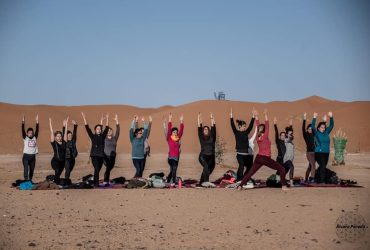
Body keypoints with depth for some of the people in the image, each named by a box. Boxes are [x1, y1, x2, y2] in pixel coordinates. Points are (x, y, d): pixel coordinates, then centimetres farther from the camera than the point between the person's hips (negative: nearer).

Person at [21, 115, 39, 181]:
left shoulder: (35, 138, 7)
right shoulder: (25, 138, 0)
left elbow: (37, 130, -1)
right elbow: (23, 130, -11)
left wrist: (37, 122, -8)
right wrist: (23, 122, -21)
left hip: (33, 156, 4)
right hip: (26, 156, -4)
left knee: (32, 170, 11)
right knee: (26, 169, -11)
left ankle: (30, 180, 24)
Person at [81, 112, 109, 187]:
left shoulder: (102, 136, 10)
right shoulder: (93, 136, 2)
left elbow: (107, 128, 11)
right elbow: (87, 128, -3)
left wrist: (107, 119, 10)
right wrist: (84, 118, -8)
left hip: (101, 155, 4)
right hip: (94, 155, -4)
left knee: (98, 170, 8)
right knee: (96, 169, -15)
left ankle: (95, 183, 18)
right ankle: (96, 184, -14)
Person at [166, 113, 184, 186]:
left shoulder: (178, 138, 7)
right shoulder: (169, 138, -5)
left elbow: (181, 131, 2)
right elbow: (168, 130, -13)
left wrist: (181, 121, -5)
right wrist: (170, 120, -21)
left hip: (177, 156, 6)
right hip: (171, 157, -6)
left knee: (173, 170, 14)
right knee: (174, 169, -17)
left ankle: (168, 180, 30)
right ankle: (173, 182, -14)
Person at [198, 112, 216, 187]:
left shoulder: (212, 137, 7)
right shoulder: (201, 137, 6)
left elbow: (213, 129, 0)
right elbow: (199, 129, -1)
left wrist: (212, 119, -4)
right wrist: (199, 119, -6)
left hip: (211, 156, 3)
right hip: (203, 156, -3)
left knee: (209, 169, 8)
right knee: (206, 167, -25)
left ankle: (202, 182, 24)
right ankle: (206, 181, -31)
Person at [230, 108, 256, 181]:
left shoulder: (246, 133, 11)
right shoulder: (236, 133, -2)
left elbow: (251, 126, 8)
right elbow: (232, 126, -15)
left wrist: (253, 116, 3)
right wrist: (231, 117, -25)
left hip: (246, 154, 7)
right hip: (240, 153, -6)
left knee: (249, 166, 11)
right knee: (241, 166, -18)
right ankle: (239, 179, -16)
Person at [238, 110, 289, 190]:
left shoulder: (258, 137, 4)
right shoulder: (265, 136, -11)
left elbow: (258, 126, 12)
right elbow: (267, 125, -9)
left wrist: (256, 116, 15)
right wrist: (266, 115, -6)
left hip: (258, 158, 6)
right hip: (266, 158, -6)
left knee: (250, 173, 9)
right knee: (281, 169, 2)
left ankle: (240, 185, 0)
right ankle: (284, 185, -5)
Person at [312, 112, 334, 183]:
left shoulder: (326, 132, 10)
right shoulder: (316, 133, -1)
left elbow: (331, 125, 8)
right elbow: (313, 126, -14)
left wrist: (331, 117, -5)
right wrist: (314, 118, -24)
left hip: (326, 153, 5)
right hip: (319, 153, -5)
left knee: (322, 167, 9)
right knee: (322, 166, -17)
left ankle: (319, 180, 17)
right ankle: (322, 179, -17)